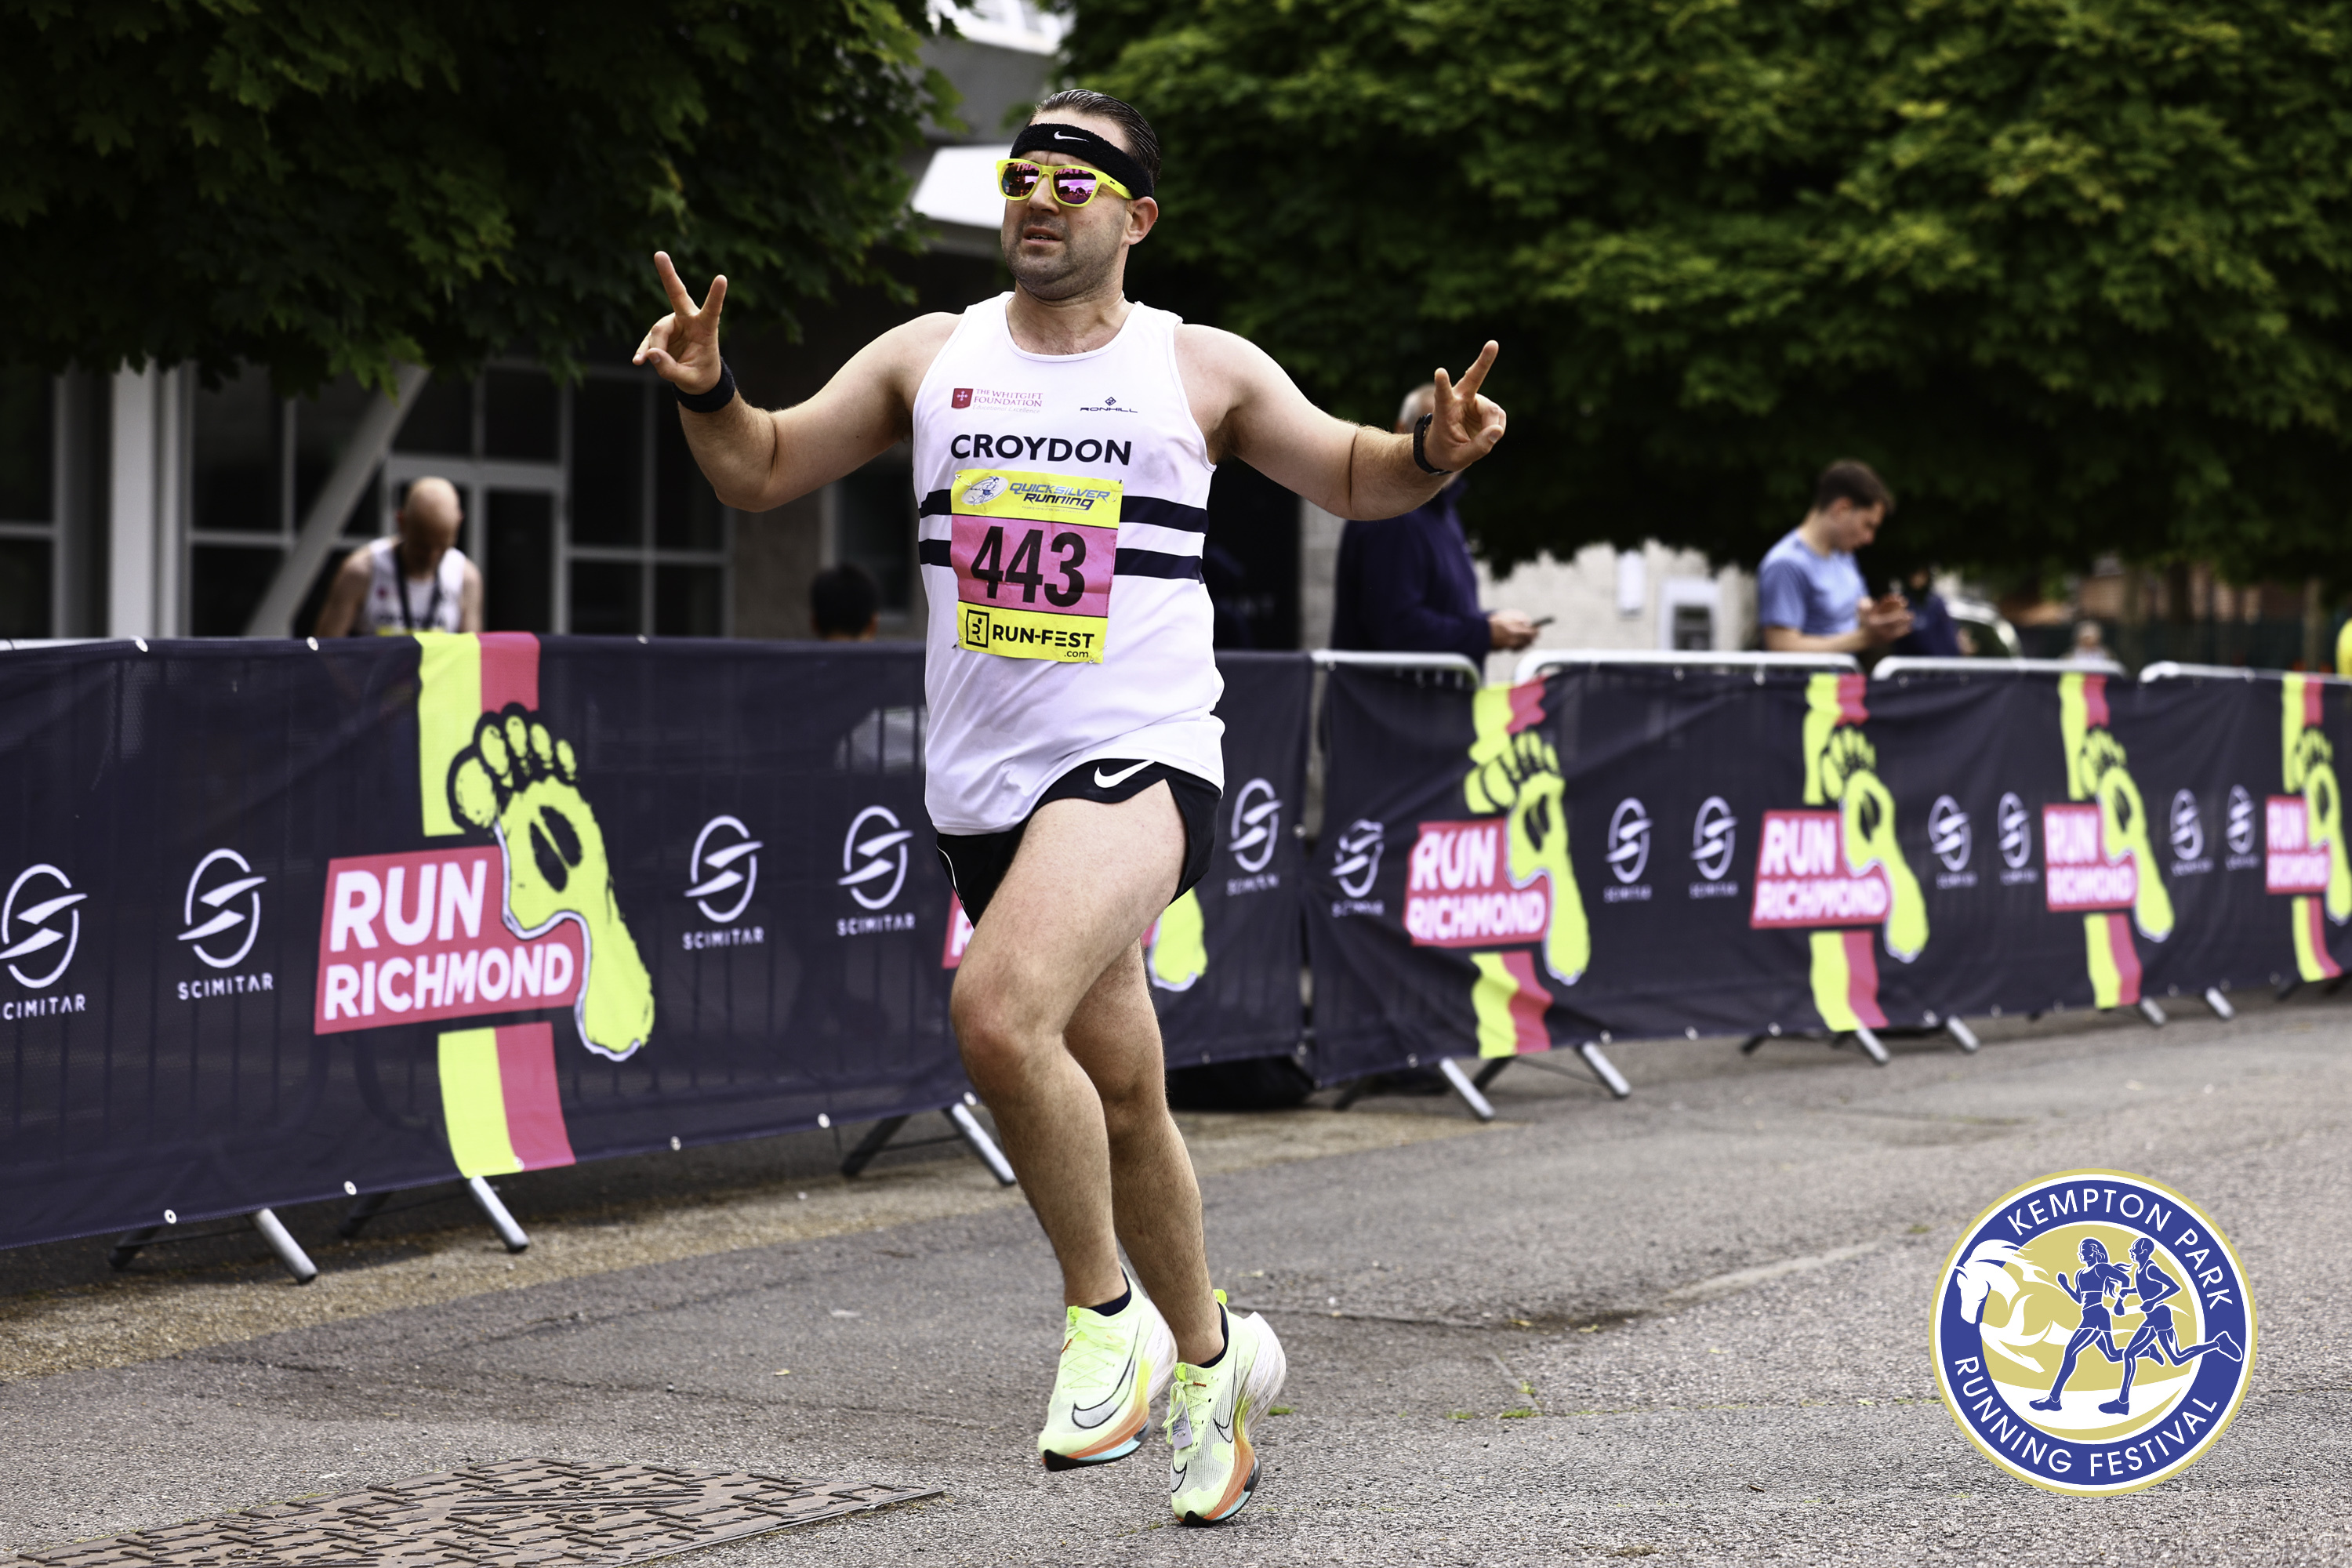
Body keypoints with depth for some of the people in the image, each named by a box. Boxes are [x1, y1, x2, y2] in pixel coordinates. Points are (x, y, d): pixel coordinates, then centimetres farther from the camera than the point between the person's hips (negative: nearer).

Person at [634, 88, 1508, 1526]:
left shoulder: (1201, 369, 2)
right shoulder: (931, 358, 9)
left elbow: (1349, 478, 15)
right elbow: (763, 472, 14)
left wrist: (1433, 452, -6)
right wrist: (706, 393, -6)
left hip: (1142, 761, -4)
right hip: (986, 787, 5)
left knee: (1001, 1008, -30)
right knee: (1121, 1097, 15)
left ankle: (1109, 1314, -12)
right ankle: (1212, 1355, 35)